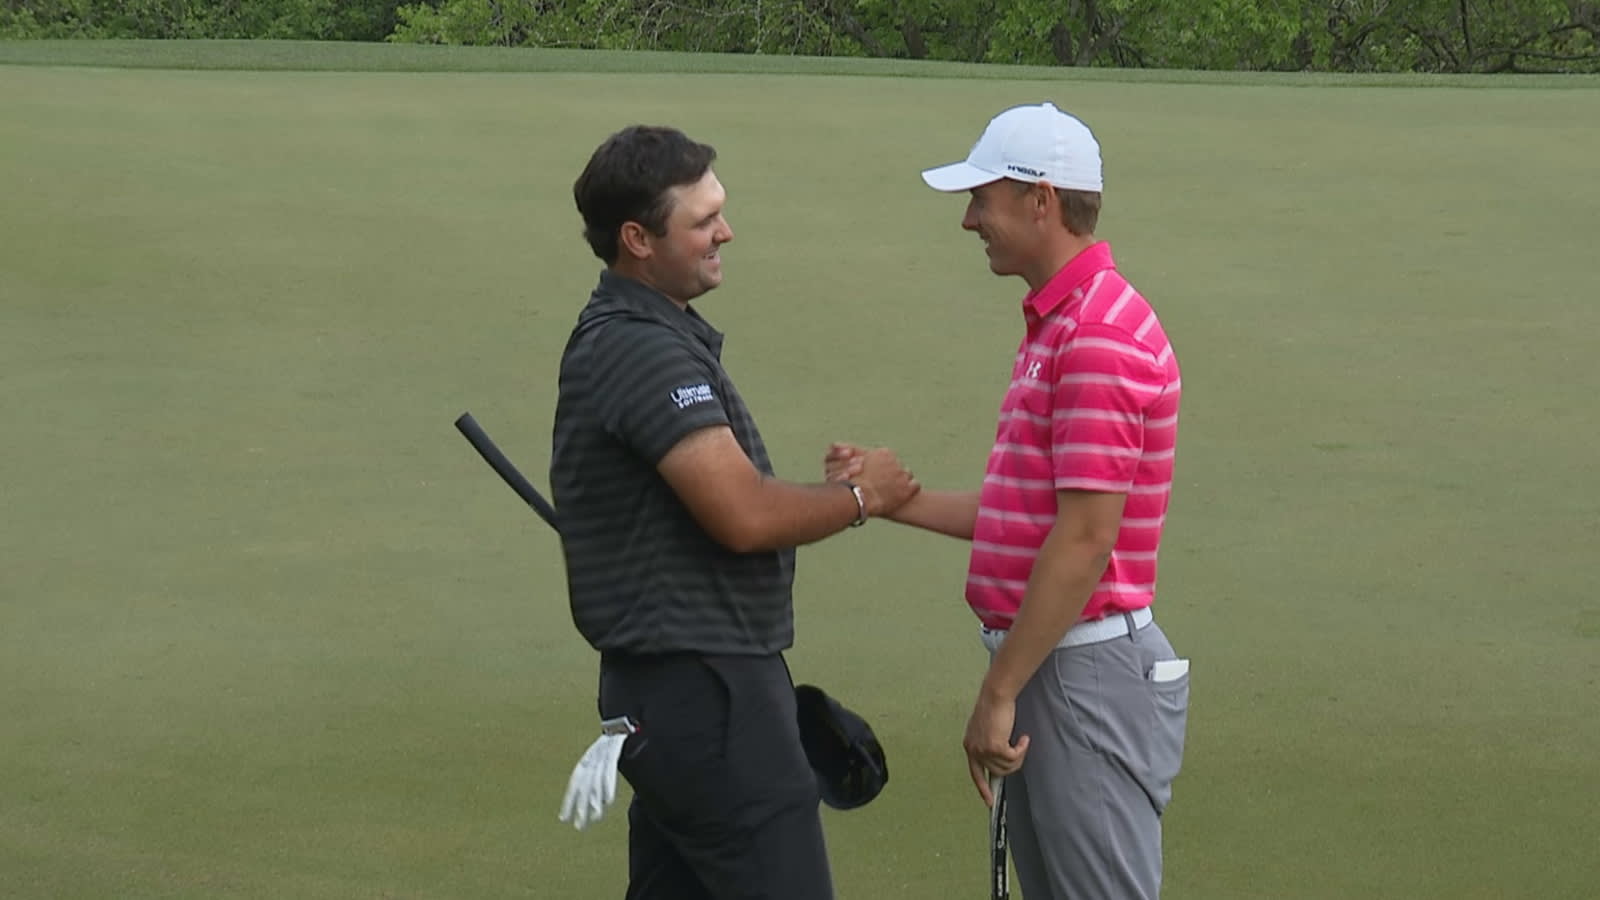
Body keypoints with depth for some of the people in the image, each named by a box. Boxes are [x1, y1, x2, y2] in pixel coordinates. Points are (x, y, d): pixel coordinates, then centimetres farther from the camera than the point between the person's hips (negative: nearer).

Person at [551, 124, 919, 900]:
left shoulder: (643, 335, 15)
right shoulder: (643, 350, -19)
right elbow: (745, 516, -25)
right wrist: (860, 498, -10)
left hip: (676, 686, 10)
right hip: (704, 690, -10)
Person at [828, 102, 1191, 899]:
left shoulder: (1102, 338, -18)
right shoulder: (1054, 327, 16)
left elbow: (1086, 538, -21)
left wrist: (998, 694, -19)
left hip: (1087, 675, -10)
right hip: (1041, 666, 10)